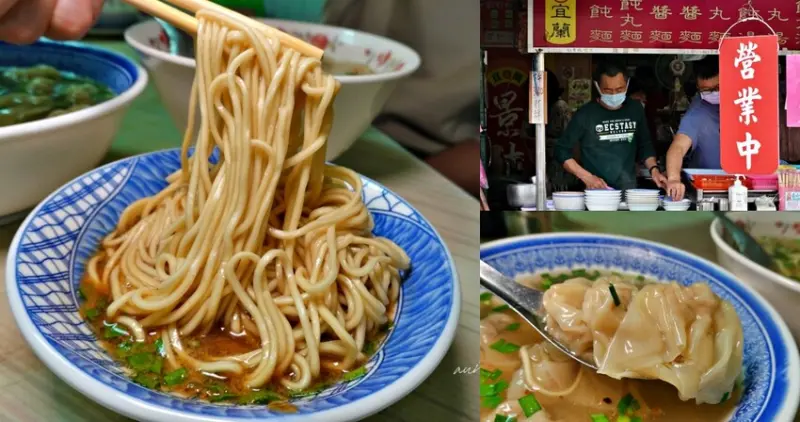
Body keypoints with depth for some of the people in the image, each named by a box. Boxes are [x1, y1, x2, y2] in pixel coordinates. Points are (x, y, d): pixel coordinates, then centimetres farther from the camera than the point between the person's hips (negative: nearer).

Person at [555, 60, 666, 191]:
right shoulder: (585, 114, -7)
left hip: (629, 190, 3)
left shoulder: (635, 110, 4)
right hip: (595, 191, -3)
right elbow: (562, 151, -2)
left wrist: (653, 169, -2)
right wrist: (587, 177, -12)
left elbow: (645, 146, 15)